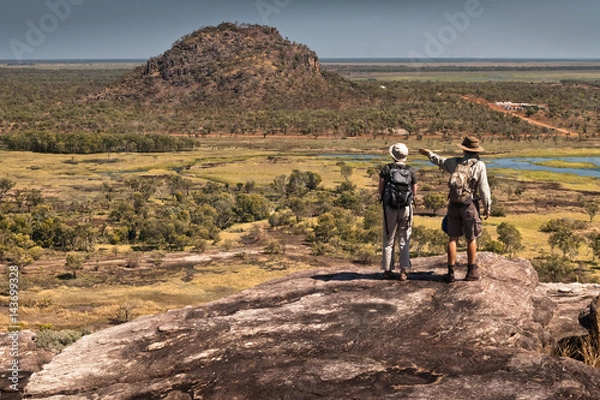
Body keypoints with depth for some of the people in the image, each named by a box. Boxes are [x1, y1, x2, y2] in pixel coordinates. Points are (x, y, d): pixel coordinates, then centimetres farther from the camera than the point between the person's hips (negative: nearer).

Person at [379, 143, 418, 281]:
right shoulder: (411, 171, 0)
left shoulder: (386, 169, -5)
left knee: (388, 241, 10)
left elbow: (380, 190, -4)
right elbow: (414, 193, 6)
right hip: (406, 208, 1)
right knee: (404, 241, 8)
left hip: (390, 208, 0)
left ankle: (387, 270, 12)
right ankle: (403, 272, 4)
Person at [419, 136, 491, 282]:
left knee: (453, 238, 9)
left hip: (454, 205, 3)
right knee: (471, 239, 7)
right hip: (470, 205, -3)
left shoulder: (455, 162, 3)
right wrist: (487, 207, -3)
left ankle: (451, 272, 9)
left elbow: (440, 161, 22)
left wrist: (429, 153, 42)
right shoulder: (479, 165, -9)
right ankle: (471, 271, 11)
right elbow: (484, 188, -11)